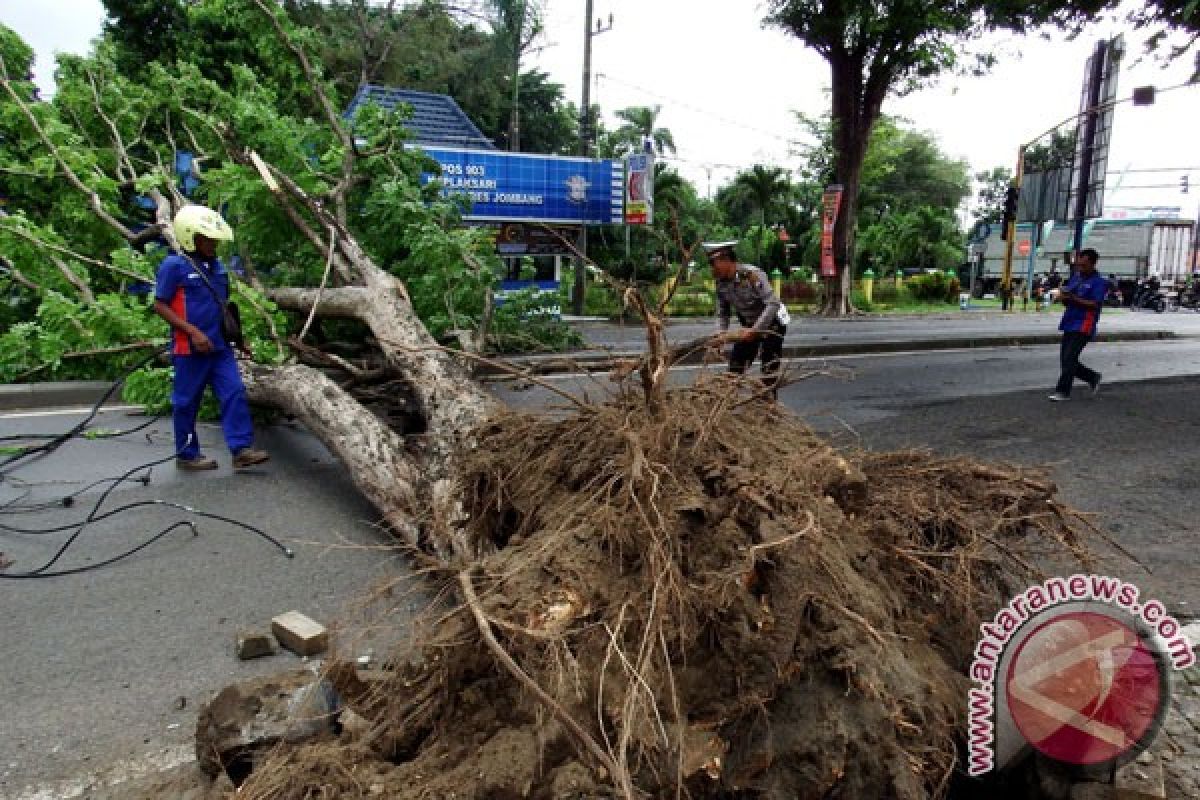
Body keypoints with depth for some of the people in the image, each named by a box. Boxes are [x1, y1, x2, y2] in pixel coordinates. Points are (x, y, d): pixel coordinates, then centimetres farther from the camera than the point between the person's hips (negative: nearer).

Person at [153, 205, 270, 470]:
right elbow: (160, 306, -10)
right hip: (190, 348, -6)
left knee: (235, 393, -2)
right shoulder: (174, 265, -9)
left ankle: (241, 448, -1)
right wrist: (193, 332, -18)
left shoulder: (217, 266, 11)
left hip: (220, 345, 6)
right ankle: (186, 455, 18)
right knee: (187, 401, 5)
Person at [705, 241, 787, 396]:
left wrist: (755, 330, -36)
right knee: (735, 366, 5)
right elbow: (722, 312, 2)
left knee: (769, 370, -9)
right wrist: (722, 333, -15)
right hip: (750, 326, 6)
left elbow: (773, 304, -32)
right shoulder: (721, 283, -8)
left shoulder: (753, 275, -28)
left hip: (772, 324, -6)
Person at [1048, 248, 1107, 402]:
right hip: (1069, 324, 8)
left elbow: (1095, 304, -16)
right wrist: (1063, 297, -6)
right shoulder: (1075, 277, 14)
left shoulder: (1099, 282, -6)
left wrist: (1074, 298, -24)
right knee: (1065, 360, 9)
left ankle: (1063, 391, -6)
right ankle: (1093, 378, 30)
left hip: (1083, 327, -7)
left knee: (1069, 358, -13)